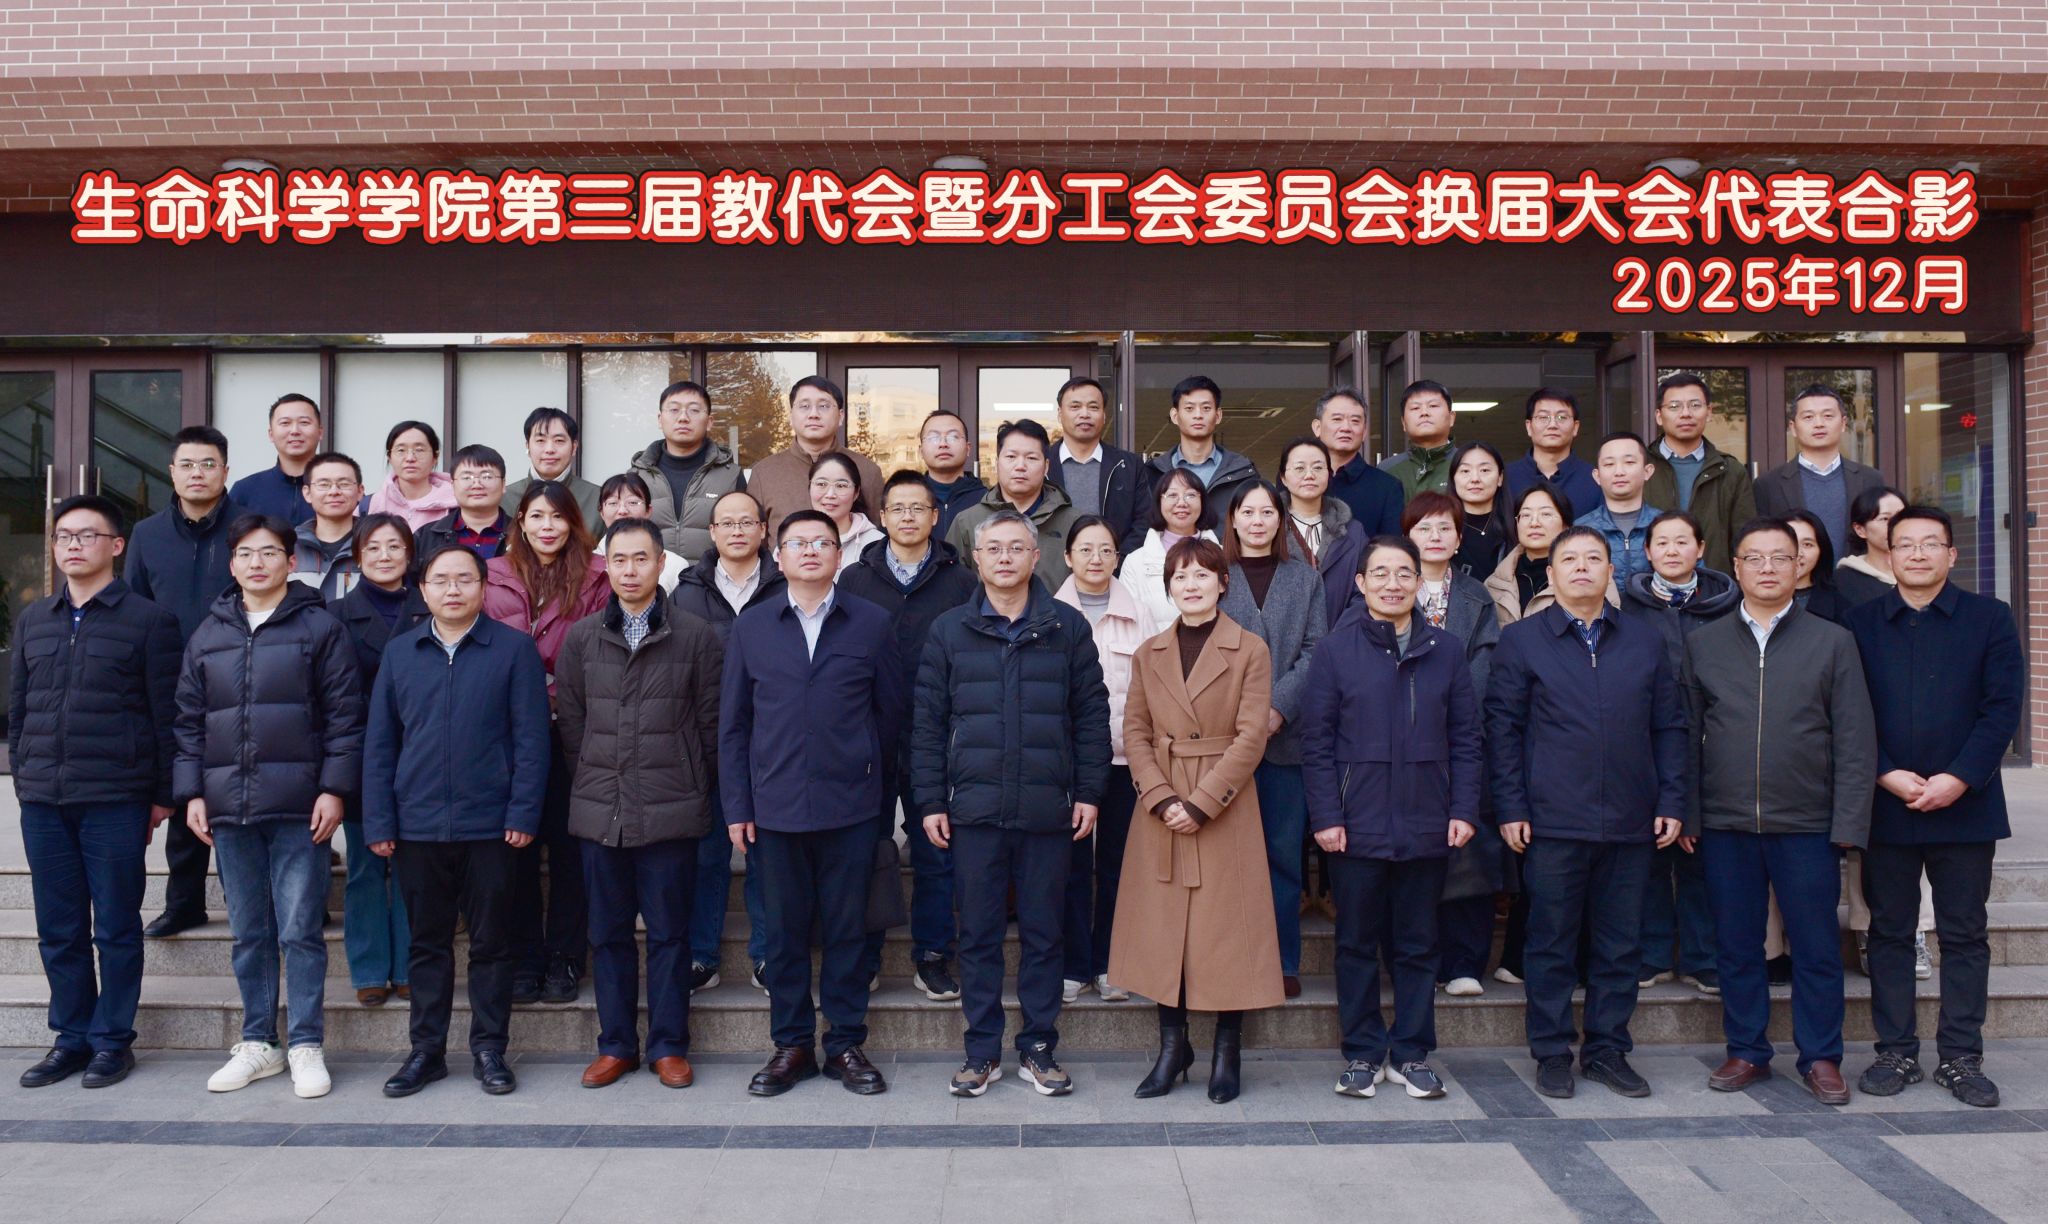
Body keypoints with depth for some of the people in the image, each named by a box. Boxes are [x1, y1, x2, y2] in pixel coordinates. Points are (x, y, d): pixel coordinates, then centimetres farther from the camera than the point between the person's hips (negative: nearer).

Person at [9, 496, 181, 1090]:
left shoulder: (148, 620, -3)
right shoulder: (32, 620, 13)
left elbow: (166, 714, -4)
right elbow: (17, 708, 18)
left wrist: (163, 795, -5)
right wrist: (24, 778, 12)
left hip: (116, 801, -5)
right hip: (42, 802, 5)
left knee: (116, 928, 4)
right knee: (58, 929, 10)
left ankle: (112, 1039, 15)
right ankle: (71, 1036, 21)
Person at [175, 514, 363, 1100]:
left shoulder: (320, 627, 0)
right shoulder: (209, 635, 13)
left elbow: (344, 716, -3)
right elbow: (190, 721, 14)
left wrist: (334, 789, -10)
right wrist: (191, 793, 6)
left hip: (299, 807, -4)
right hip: (229, 807, 4)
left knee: (301, 930, -2)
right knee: (248, 933, 11)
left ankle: (306, 1046, 8)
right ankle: (258, 1043, 22)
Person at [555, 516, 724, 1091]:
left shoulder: (696, 637, 1)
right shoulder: (579, 639, 8)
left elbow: (710, 723, 4)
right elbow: (570, 725, 12)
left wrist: (693, 791, 3)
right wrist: (591, 788, 9)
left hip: (671, 812, -2)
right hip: (599, 812, 2)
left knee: (669, 932, 5)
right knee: (609, 932, 10)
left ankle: (669, 1046, 16)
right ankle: (616, 1044, 21)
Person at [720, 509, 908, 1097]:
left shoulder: (872, 623, 4)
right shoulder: (751, 626, 7)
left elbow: (893, 708, 7)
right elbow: (732, 724, 7)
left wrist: (867, 768, 6)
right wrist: (736, 805, 2)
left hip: (850, 805, -1)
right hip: (775, 805, 1)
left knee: (848, 929, 6)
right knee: (785, 931, 9)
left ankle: (845, 1044, 19)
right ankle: (791, 1045, 21)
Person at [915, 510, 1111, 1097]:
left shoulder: (1067, 626, 5)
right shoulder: (949, 630, 6)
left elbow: (1092, 714, 6)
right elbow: (928, 722, 5)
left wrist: (1089, 792, 0)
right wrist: (930, 801, 0)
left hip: (1049, 808, 0)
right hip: (974, 807, 0)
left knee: (1043, 933, 7)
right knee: (978, 934, 7)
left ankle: (1038, 1048, 19)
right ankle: (982, 1051, 18)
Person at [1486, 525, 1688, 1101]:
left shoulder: (1646, 643, 12)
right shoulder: (1520, 640, 4)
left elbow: (1670, 727, 13)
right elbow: (1502, 728, 1)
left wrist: (1671, 802, 3)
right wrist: (1510, 809, -5)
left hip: (1630, 823, 3)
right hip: (1553, 821, -3)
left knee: (1620, 945, 9)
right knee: (1551, 944, 4)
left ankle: (1608, 1050, 22)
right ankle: (1552, 1054, 16)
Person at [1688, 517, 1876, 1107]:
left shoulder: (1833, 642, 5)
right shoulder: (1703, 643, 7)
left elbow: (1855, 741, 2)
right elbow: (1686, 737, 7)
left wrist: (1849, 823, -5)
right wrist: (1685, 814, 1)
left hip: (1807, 825, -1)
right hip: (1725, 825, 1)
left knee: (1816, 947, 5)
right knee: (1736, 946, 9)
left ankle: (1821, 1058, 19)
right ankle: (1747, 1052, 22)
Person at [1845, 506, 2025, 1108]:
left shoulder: (1989, 618, 3)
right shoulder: (1860, 623, 5)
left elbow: (2003, 706, -4)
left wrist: (1959, 778, -13)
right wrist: (1887, 775, -11)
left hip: (1965, 804, 0)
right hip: (1885, 806, 1)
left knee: (1964, 935, 6)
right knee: (1889, 933, 7)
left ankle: (1960, 1057, 15)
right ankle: (1896, 1052, 16)